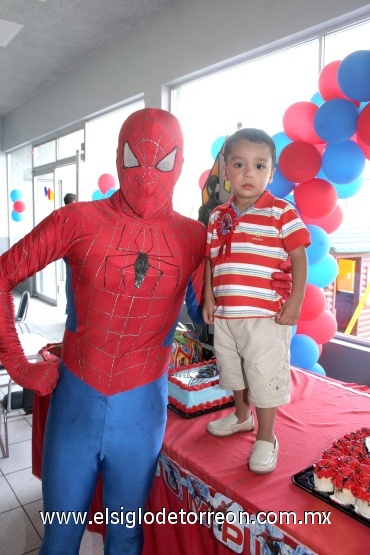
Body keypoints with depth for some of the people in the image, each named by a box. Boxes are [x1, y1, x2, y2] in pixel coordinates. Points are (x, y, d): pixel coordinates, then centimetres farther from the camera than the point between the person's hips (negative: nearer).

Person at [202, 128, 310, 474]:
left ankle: (266, 438, 26)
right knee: (231, 368, 23)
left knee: (264, 377, 5)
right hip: (224, 314, 6)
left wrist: (294, 302, -14)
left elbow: (299, 257, -9)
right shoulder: (218, 217, 6)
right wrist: (208, 298, 6)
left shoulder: (281, 212, -9)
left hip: (266, 315, -6)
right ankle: (241, 416, 48)